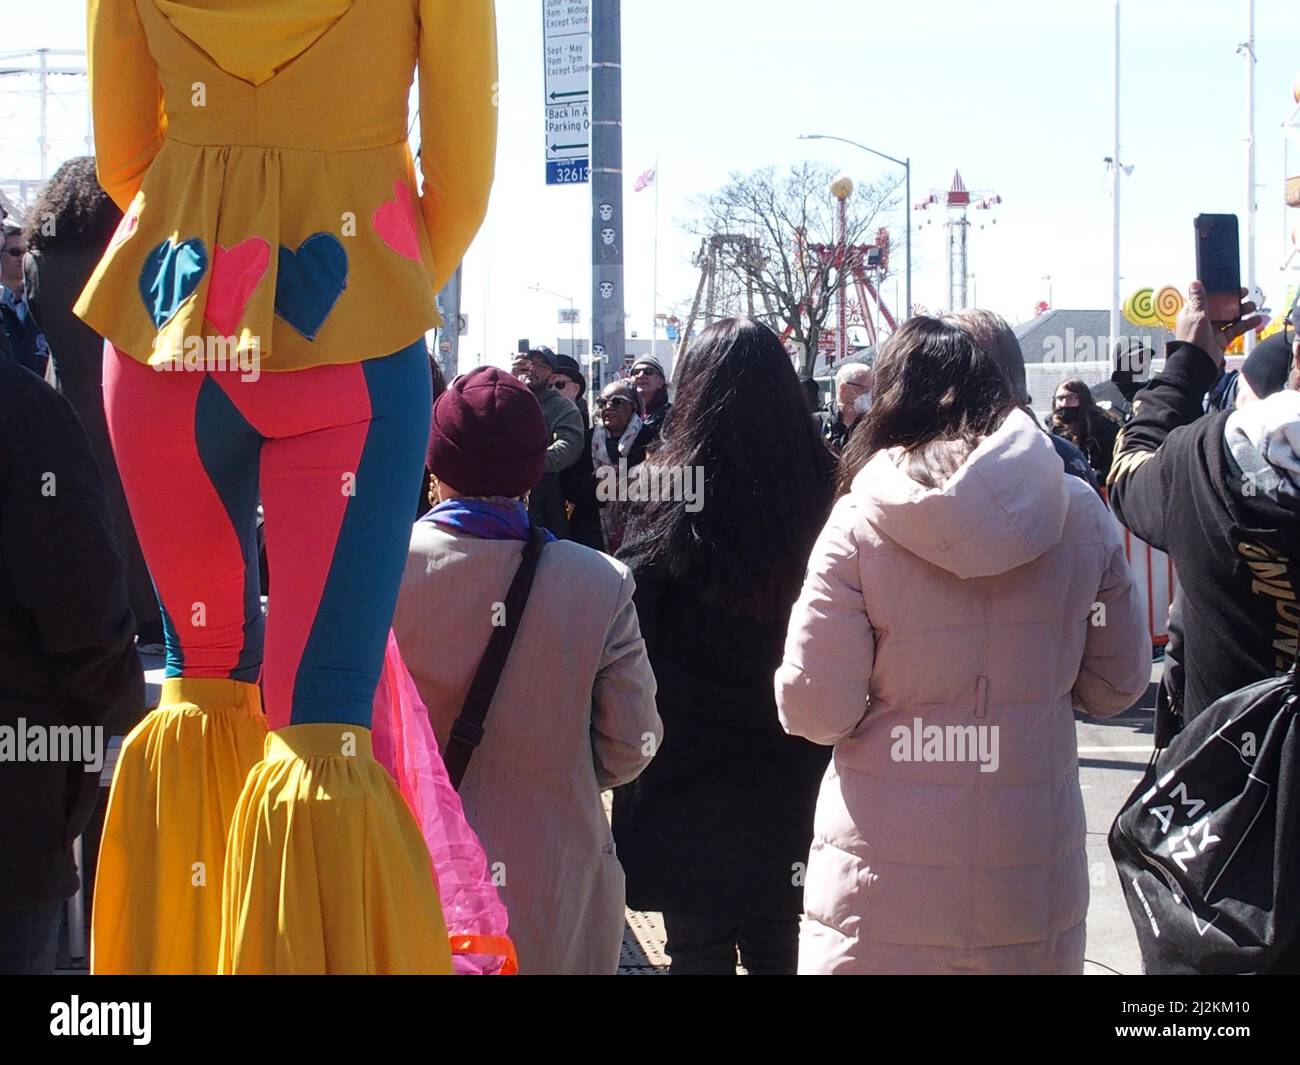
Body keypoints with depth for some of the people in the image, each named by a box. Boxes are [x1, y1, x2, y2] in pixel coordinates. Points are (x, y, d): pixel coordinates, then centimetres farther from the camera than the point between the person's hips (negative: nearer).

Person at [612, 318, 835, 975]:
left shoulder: (666, 508, -14)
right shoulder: (825, 496, -5)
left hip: (688, 780, -3)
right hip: (791, 780, 3)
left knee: (700, 948, 7)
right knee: (777, 949, 13)